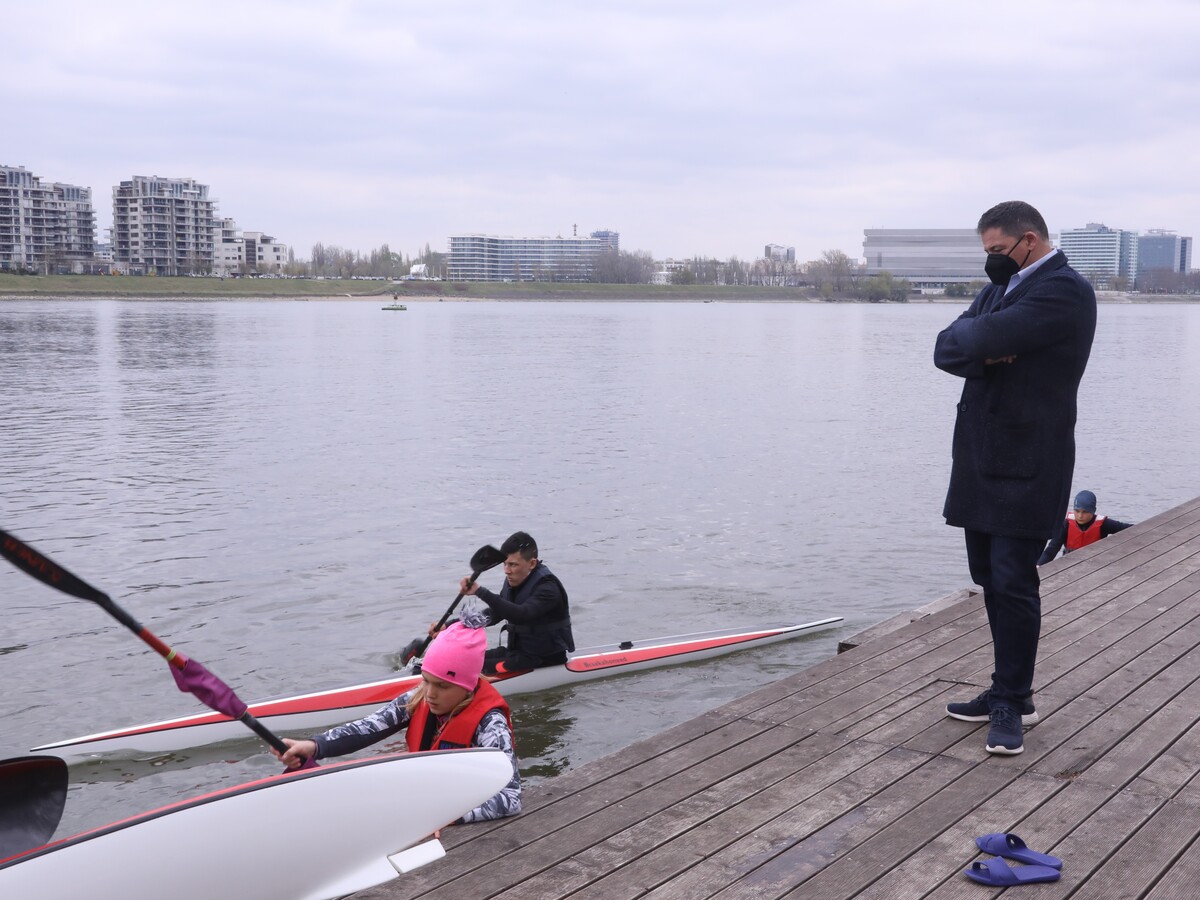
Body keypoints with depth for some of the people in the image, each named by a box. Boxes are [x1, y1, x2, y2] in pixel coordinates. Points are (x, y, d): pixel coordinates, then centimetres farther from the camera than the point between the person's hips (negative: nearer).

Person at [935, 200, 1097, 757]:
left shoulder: (1064, 290, -11)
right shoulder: (999, 291, 18)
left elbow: (985, 340, -23)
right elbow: (947, 350, 6)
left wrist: (974, 340, -1)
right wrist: (986, 352, -13)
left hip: (1025, 464, -8)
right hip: (982, 459, 9)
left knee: (1012, 582, -5)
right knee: (991, 579, 12)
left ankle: (1012, 702, 6)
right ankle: (1011, 692, 23)